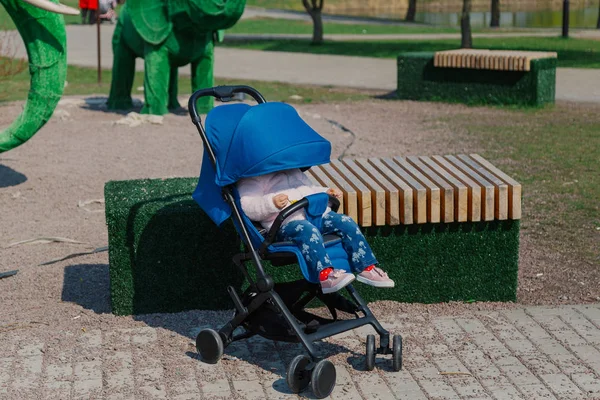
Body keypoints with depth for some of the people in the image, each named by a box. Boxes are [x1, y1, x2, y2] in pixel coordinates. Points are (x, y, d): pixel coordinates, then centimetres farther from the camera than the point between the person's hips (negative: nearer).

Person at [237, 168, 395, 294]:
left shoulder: (294, 171, 32)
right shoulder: (250, 178, 7)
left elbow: (310, 189, 43)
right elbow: (248, 208, -7)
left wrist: (326, 192, 22)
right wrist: (272, 203, -25)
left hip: (316, 212, 7)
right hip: (287, 222, -7)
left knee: (347, 223, -12)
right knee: (308, 230, -38)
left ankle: (366, 268, -10)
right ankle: (326, 274, -49)